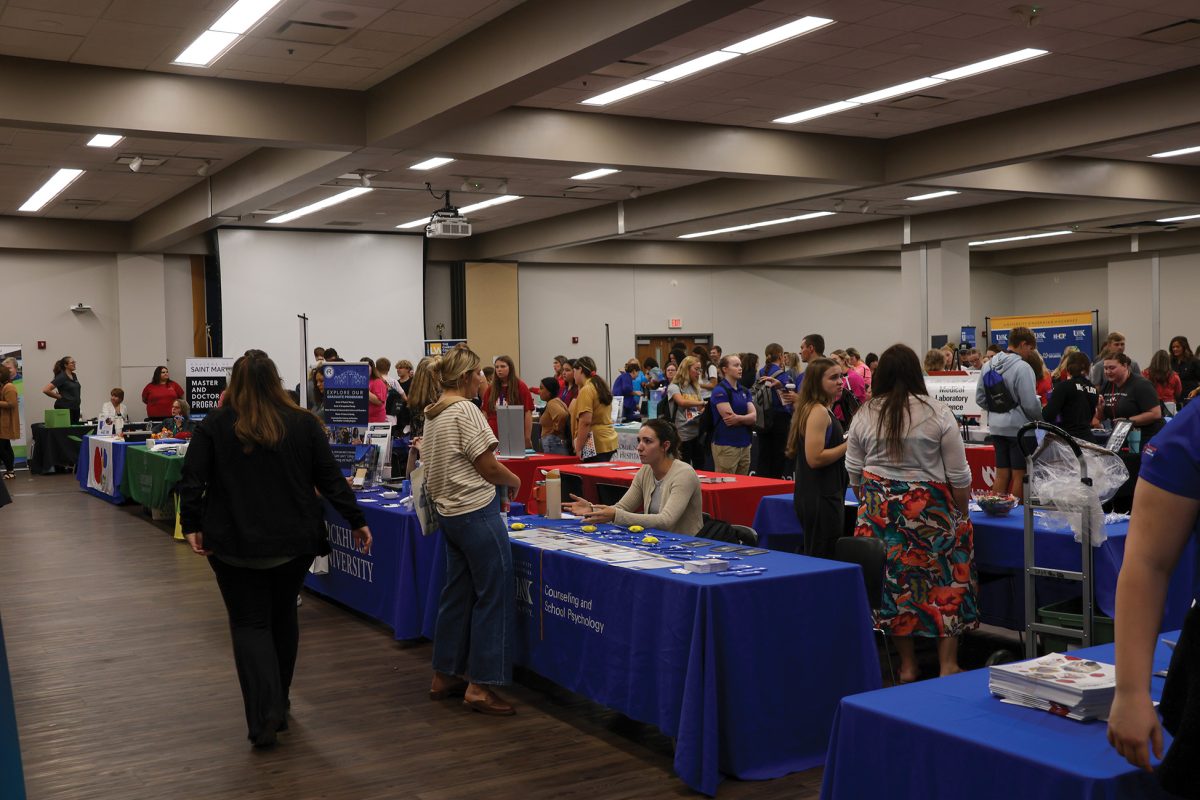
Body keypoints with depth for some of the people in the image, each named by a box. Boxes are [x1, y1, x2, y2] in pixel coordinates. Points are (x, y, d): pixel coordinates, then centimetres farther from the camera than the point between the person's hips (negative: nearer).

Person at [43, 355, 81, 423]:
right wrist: (59, 396, -9)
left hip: (75, 407, 8)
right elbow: (46, 390, -18)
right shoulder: (61, 377, -11)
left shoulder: (74, 376, 12)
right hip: (64, 408, -8)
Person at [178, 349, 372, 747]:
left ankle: (264, 713, -11)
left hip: (236, 545, -2)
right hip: (294, 542, 2)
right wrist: (356, 520, 5)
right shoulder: (304, 424, -1)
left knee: (250, 623, 4)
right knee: (283, 616, 19)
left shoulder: (214, 426, -5)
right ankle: (278, 702, 32)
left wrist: (191, 525, 0)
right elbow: (330, 478, -1)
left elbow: (192, 480, -7)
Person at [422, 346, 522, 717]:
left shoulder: (432, 414, 13)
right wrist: (514, 481, 4)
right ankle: (479, 686, -1)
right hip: (478, 512, -9)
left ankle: (444, 676, 23)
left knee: (457, 593, 16)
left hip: (449, 512, 9)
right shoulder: (466, 411, -15)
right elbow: (488, 466, -15)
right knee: (494, 595, -3)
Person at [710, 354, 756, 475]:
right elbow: (728, 418, -15)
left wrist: (739, 418, -17)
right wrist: (747, 419, -1)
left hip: (745, 444, 7)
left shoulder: (745, 391, 13)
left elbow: (754, 416, 2)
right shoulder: (720, 391, -8)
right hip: (726, 445, -7)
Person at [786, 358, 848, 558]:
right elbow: (815, 458, -22)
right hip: (821, 498, -10)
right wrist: (848, 445, -18)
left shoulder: (823, 410, 15)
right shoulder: (818, 412, -15)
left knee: (813, 559, 13)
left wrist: (845, 440, 14)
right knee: (824, 560, -5)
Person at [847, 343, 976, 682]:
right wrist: (961, 514, 9)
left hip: (880, 510, 3)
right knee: (946, 581, 8)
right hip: (930, 509, -3)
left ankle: (907, 666, 18)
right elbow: (959, 476, -4)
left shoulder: (864, 416, 2)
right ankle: (947, 665, 10)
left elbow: (854, 472, 7)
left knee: (895, 582, 10)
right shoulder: (937, 413, -5)